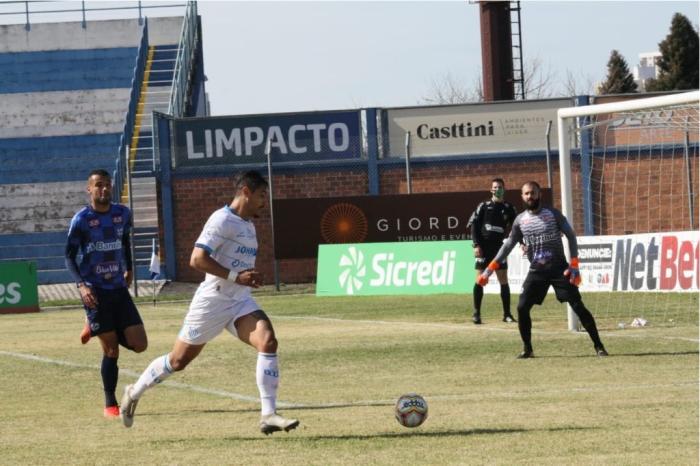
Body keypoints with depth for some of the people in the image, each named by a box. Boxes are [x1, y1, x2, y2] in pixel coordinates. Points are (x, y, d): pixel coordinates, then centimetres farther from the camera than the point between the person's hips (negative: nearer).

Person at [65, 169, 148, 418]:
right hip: (95, 292, -5)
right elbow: (69, 257, -5)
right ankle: (110, 404, 10)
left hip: (119, 288, 5)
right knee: (110, 350, -5)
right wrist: (81, 285, -17)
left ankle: (96, 329, 25)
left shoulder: (123, 214, 5)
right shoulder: (81, 219, -8)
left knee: (139, 345, -2)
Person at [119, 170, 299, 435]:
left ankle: (268, 415, -20)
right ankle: (134, 392, 30)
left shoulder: (248, 225, 15)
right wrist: (235, 277, -25)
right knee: (179, 360, 6)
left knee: (268, 342, -19)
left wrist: (250, 278, 13)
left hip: (240, 302, 7)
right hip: (212, 301, -7)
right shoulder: (222, 220, -13)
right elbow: (197, 259, -21)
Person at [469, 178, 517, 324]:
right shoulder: (484, 206, 3)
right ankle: (476, 313, 4)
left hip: (498, 248, 2)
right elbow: (474, 225, 0)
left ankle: (507, 314, 6)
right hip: (483, 248, -2)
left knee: (504, 281, 0)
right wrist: (476, 245, -9)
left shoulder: (509, 209, 8)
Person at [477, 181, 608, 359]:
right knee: (522, 308, -7)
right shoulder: (520, 220, 5)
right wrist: (490, 269, 1)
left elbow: (570, 236, -2)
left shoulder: (553, 213, -3)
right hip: (536, 271, 3)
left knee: (578, 305, -8)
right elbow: (508, 245, 7)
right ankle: (527, 349, 8)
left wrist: (574, 264, -11)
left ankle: (598, 345, -3)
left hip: (559, 268, -3)